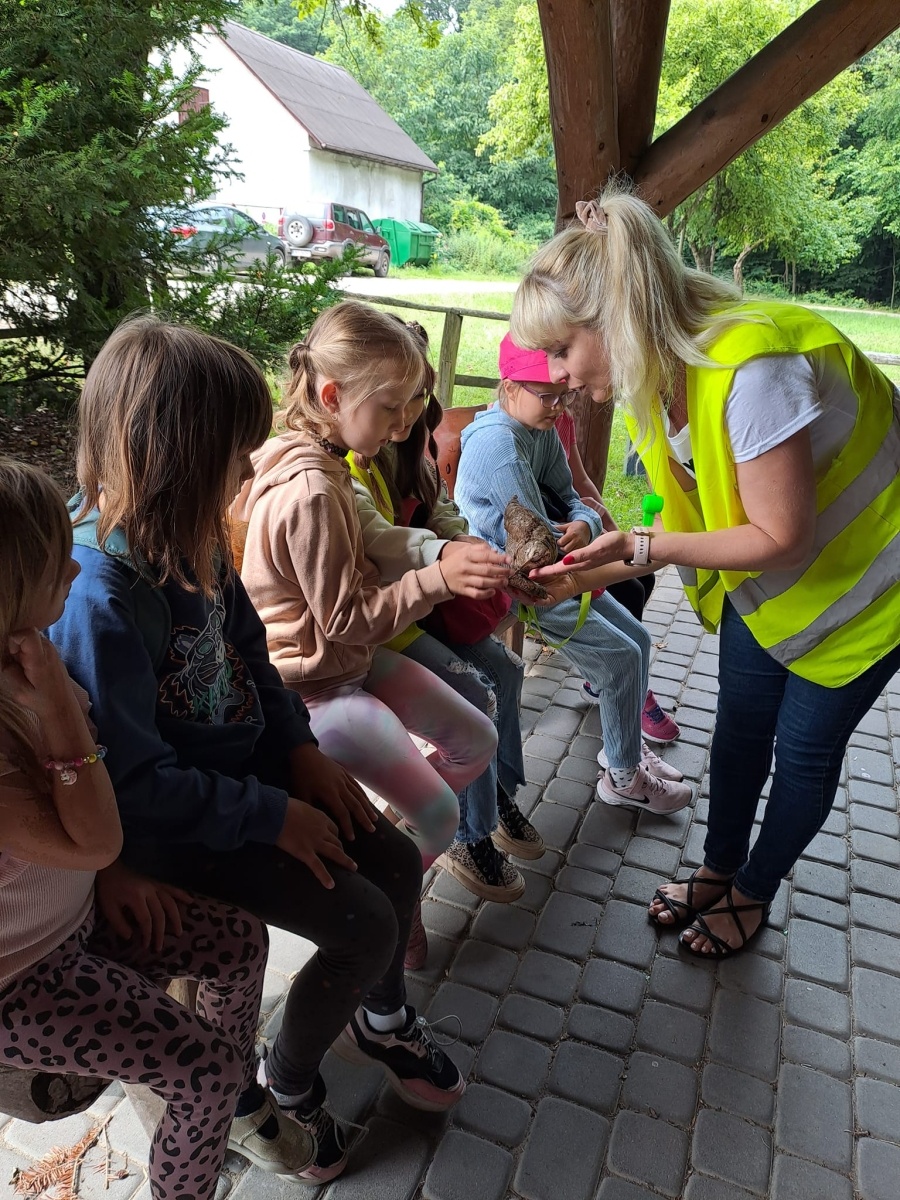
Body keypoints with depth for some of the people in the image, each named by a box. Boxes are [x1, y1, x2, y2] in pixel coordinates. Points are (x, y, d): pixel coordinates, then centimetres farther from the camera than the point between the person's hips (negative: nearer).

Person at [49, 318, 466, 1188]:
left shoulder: (190, 536, -7)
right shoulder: (96, 597, -32)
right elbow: (136, 782, -26)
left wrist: (303, 753, -2)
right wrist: (273, 815, -19)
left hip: (248, 760, 8)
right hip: (169, 823, -7)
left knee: (397, 865, 6)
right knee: (363, 924, -11)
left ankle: (380, 1020, 38)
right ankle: (284, 1083, 21)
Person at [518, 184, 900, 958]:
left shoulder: (750, 371, -36)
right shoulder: (660, 374, -10)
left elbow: (783, 539, -30)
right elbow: (689, 513, -5)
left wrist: (637, 546, -33)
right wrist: (596, 566, -17)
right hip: (764, 576, 7)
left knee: (805, 747, 8)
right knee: (740, 725, 13)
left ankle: (754, 892, 31)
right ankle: (719, 869, 35)